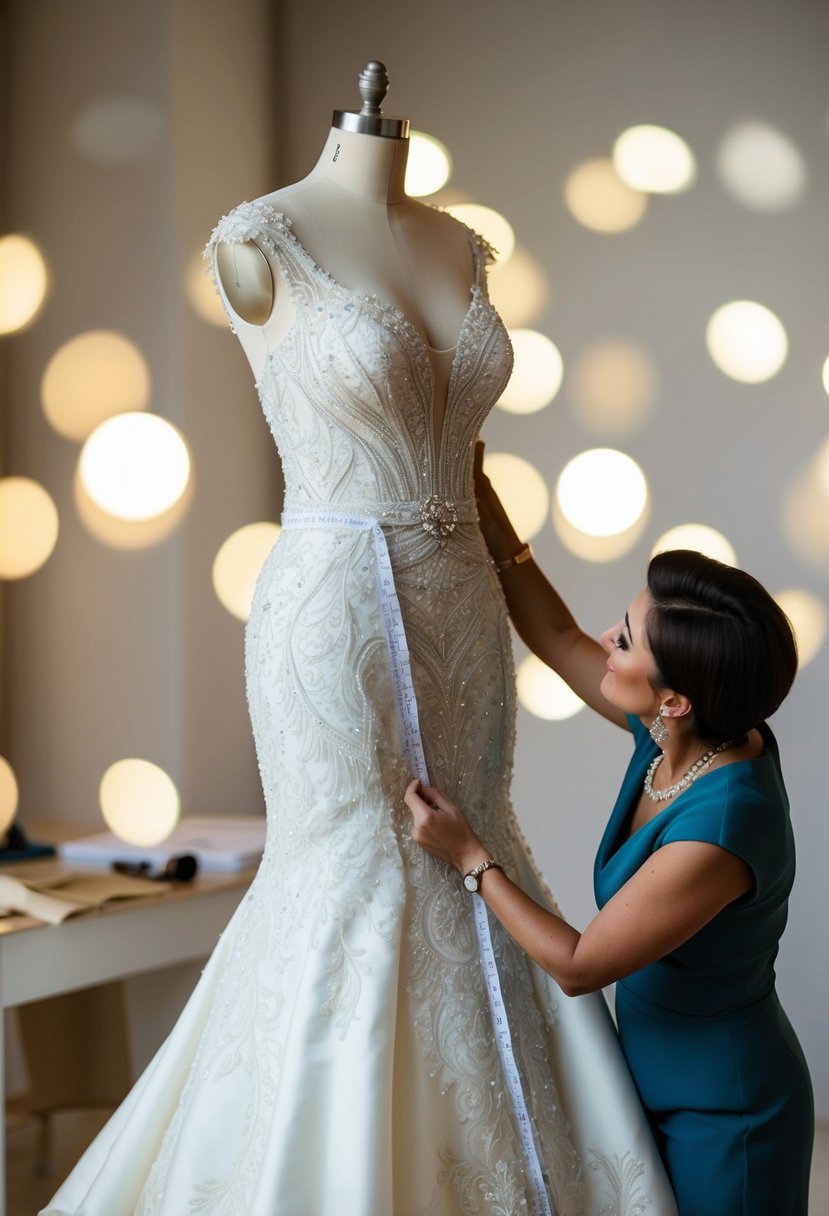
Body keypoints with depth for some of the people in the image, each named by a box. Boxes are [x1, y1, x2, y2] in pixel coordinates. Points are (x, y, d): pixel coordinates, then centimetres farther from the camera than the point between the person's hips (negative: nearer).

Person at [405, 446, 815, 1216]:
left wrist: (471, 857, -16)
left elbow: (579, 966, -22)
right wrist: (479, 497, 0)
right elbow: (559, 641, 3)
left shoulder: (719, 831, -33)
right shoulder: (683, 735, -11)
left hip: (721, 1113, -8)